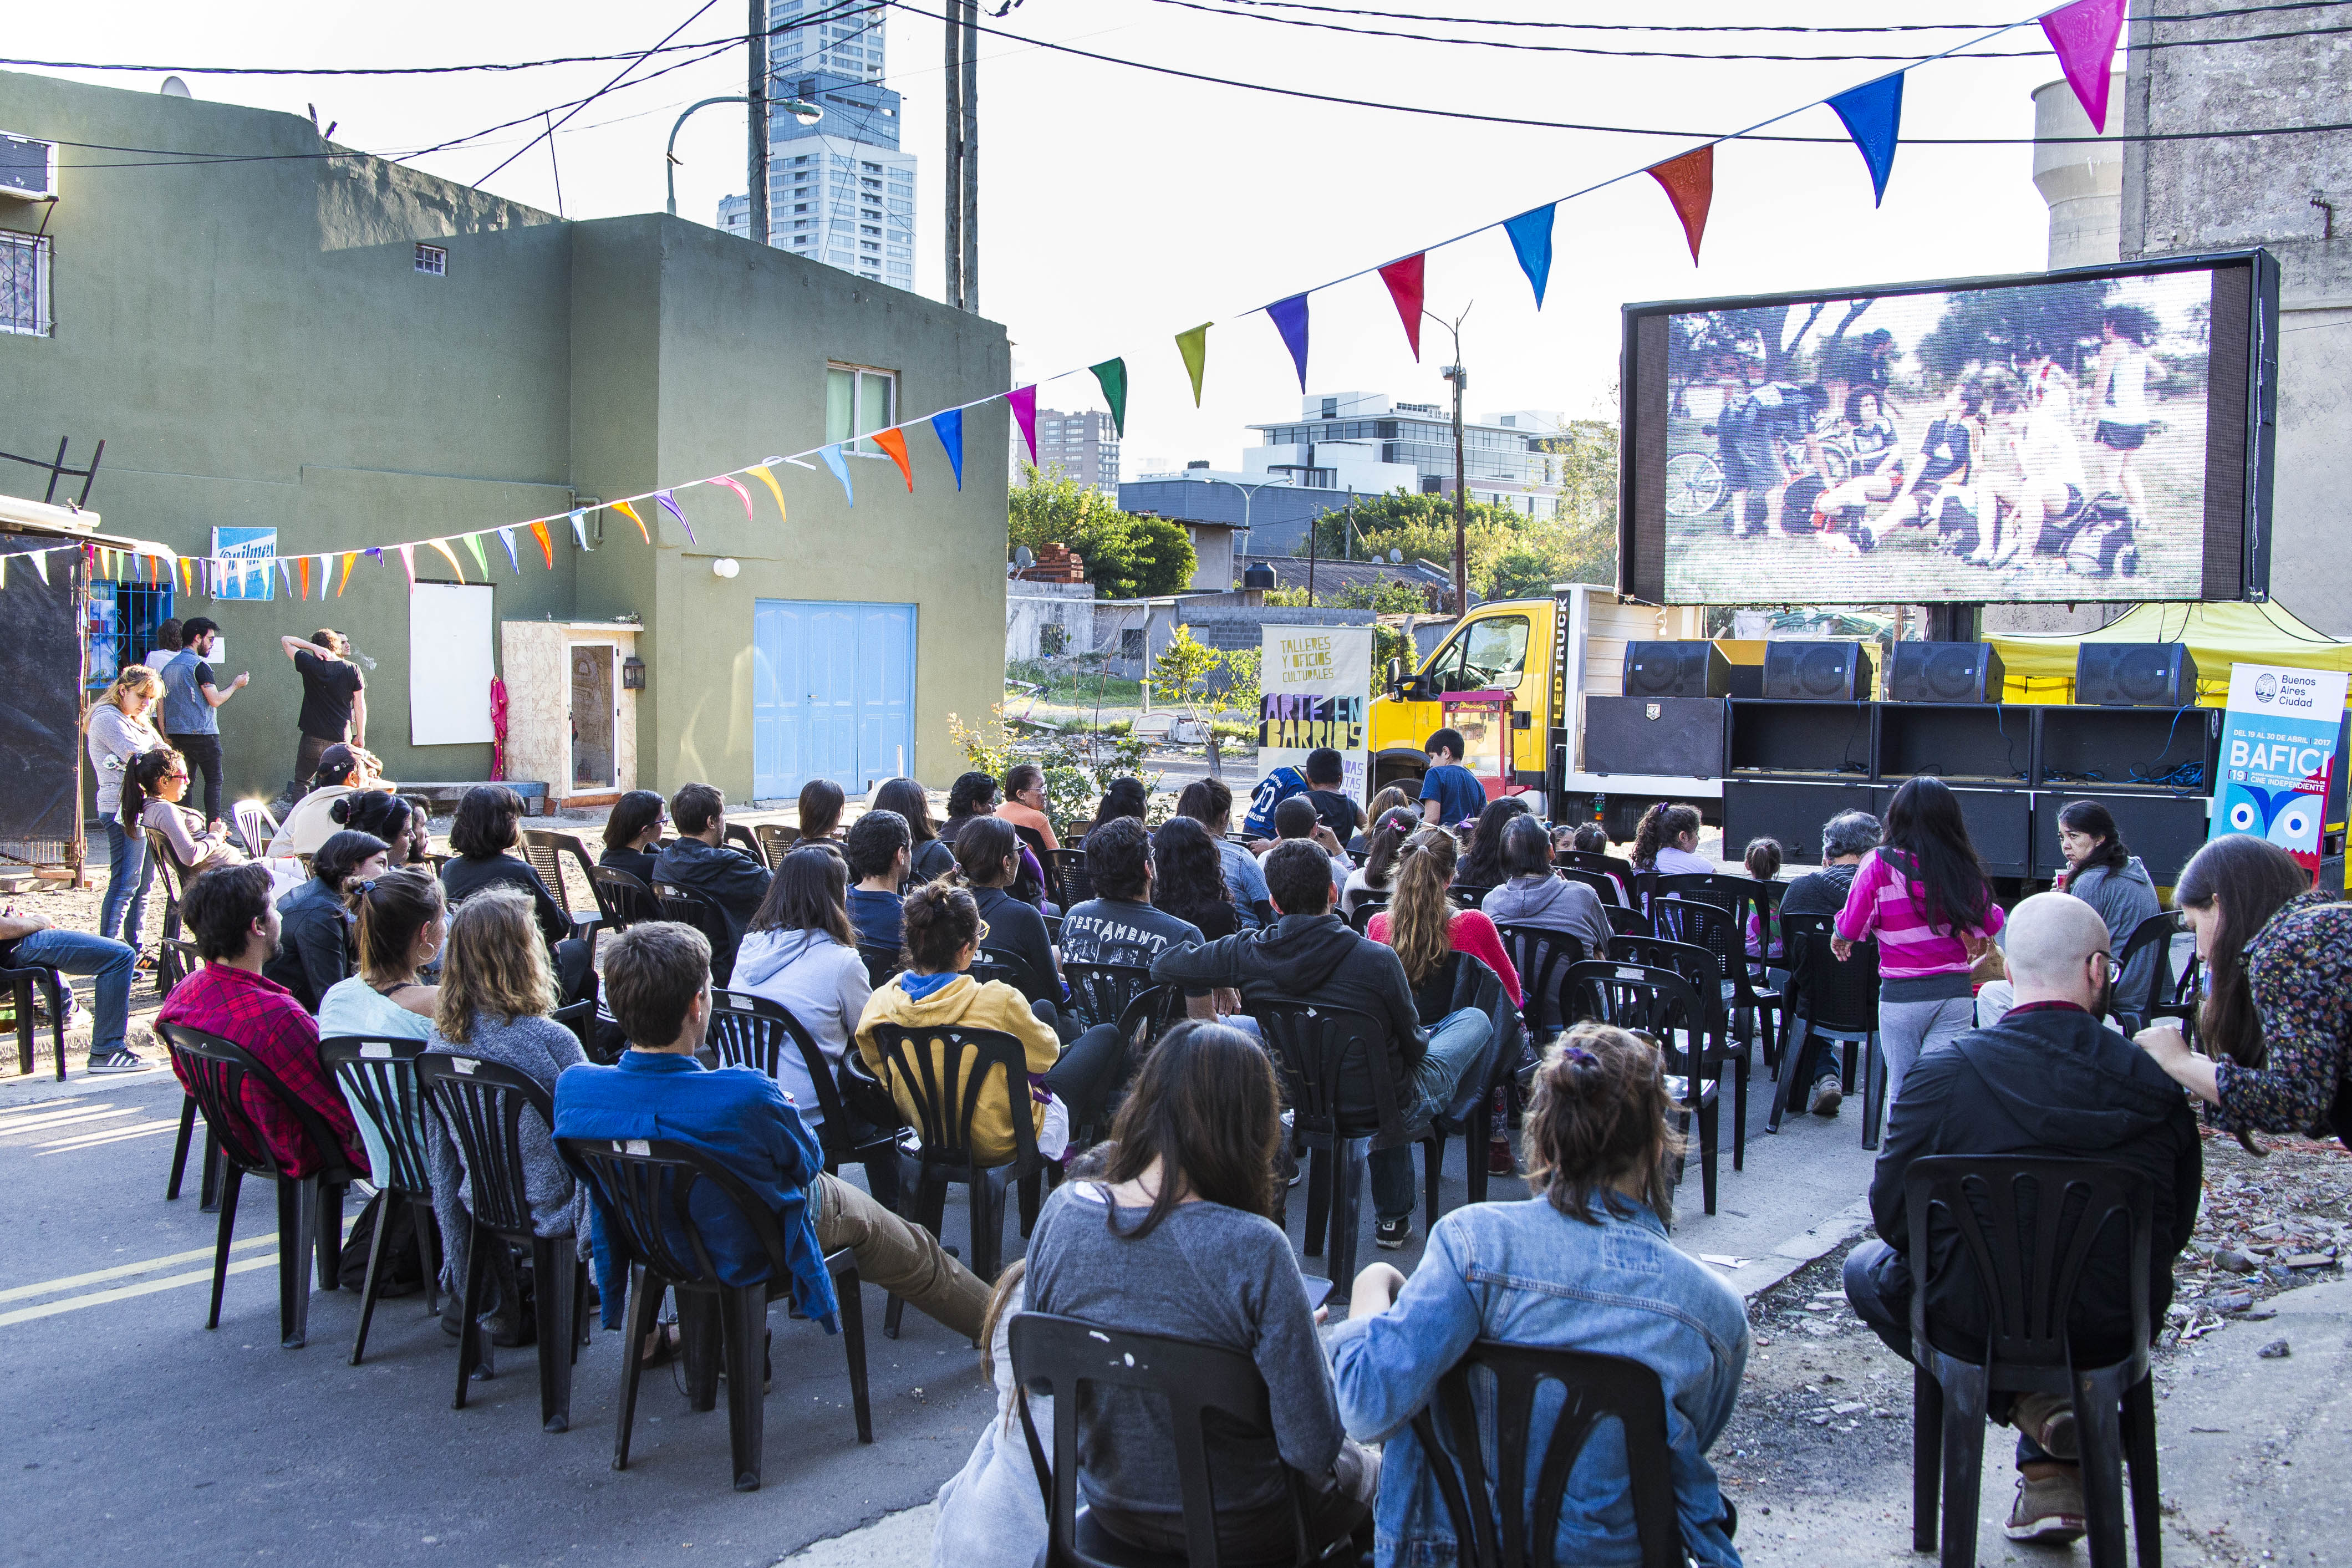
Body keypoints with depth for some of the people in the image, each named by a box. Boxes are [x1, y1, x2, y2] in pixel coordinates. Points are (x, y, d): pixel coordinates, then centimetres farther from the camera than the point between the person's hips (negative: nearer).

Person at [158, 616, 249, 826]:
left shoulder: (169, 667, 14)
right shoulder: (199, 665, -11)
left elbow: (161, 706, 16)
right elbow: (215, 700, -15)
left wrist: (166, 736, 20)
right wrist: (236, 686, 1)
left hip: (176, 735, 8)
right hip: (202, 733, -8)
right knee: (214, 780, -3)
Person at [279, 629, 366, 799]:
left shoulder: (310, 665, -7)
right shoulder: (353, 670, -4)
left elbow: (286, 640, 6)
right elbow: (360, 706, -1)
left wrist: (314, 647, -5)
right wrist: (361, 736, 8)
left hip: (312, 739, -1)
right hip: (341, 739, 1)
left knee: (301, 784, 12)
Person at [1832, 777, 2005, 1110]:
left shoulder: (1880, 864, -9)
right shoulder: (1964, 867, -2)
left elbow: (1850, 928, -8)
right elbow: (1991, 923, 8)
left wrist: (1840, 938, 14)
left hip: (1902, 995, -2)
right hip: (1956, 993, 2)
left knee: (1903, 1092, 12)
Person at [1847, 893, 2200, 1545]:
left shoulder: (1941, 1075, -17)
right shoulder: (2155, 1083, -11)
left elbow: (1893, 1217, -8)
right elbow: (2174, 1230, 1)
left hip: (1974, 1323, -3)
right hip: (2113, 1332, 3)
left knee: (1867, 1266, 27)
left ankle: (2025, 1403, 10)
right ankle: (2056, 1477, 26)